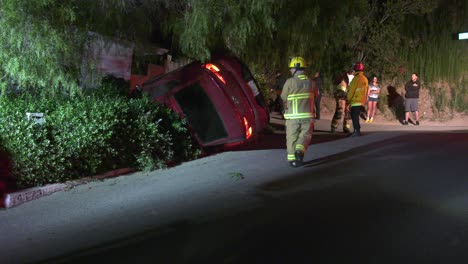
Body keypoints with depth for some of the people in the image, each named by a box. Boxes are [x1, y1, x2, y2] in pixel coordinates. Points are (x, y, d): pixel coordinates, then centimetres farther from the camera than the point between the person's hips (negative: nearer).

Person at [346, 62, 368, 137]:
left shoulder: (356, 78, -13)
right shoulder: (365, 79, 12)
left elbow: (351, 90, -12)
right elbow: (365, 90, 17)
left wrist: (348, 99, -1)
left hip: (355, 101, -8)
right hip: (362, 101, 8)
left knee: (355, 116, -6)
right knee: (356, 116, 15)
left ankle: (357, 131, -10)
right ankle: (356, 131, 18)